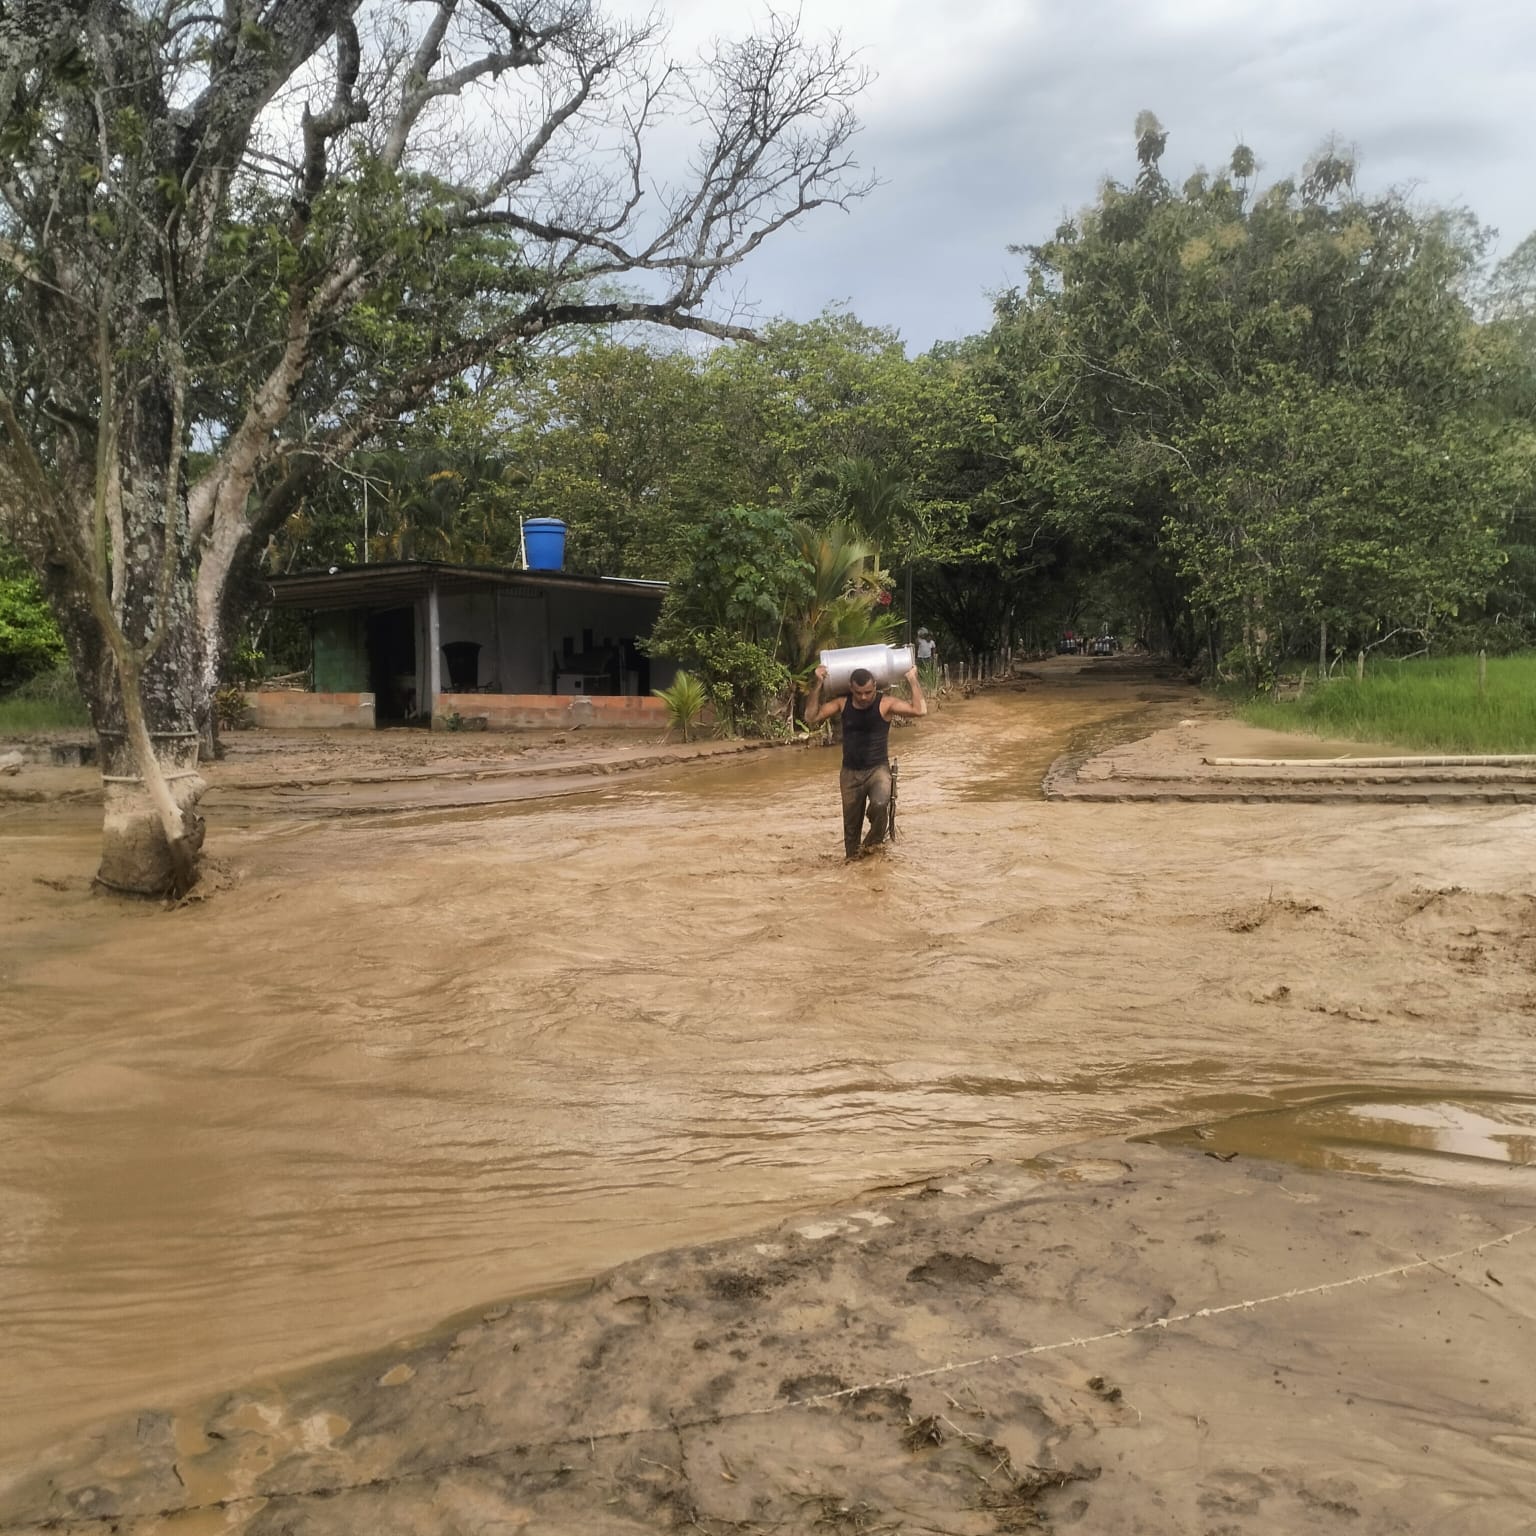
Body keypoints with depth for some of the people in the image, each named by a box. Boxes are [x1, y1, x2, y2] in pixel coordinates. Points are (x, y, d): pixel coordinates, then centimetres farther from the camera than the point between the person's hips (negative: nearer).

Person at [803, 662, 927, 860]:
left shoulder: (885, 704, -11)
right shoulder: (842, 703, -1)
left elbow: (920, 710, -20)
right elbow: (811, 717, -5)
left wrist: (913, 680, -17)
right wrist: (818, 685, -9)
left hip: (878, 769, -3)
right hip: (850, 773, 3)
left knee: (879, 805, -31)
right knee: (851, 823, 11)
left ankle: (873, 843, -4)